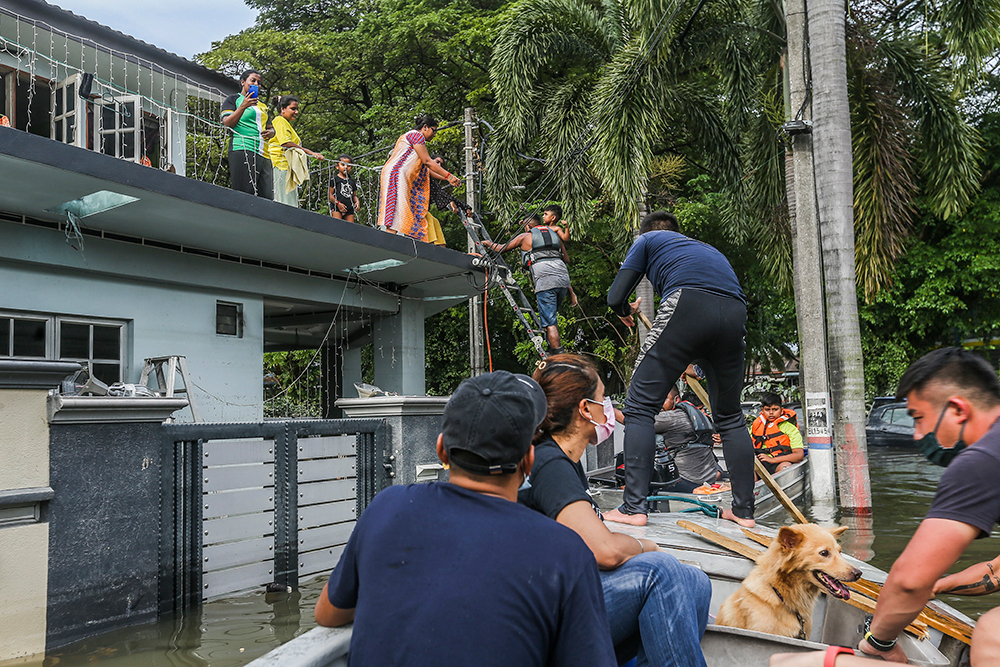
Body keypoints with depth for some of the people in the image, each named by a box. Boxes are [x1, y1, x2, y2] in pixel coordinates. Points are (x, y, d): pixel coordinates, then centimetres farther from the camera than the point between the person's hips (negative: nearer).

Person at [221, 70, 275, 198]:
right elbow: (227, 123, -2)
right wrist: (243, 106, -12)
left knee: (267, 197, -5)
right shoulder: (234, 99, 10)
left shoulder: (262, 105, 29)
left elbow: (270, 127, 35)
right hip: (242, 150, -6)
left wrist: (270, 132, 10)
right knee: (245, 196, -17)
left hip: (263, 154, 7)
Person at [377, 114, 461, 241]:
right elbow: (427, 162, -7)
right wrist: (448, 176, -3)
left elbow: (425, 169, 27)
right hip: (396, 174, -10)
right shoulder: (417, 135, 0)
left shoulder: (410, 136, 30)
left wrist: (446, 178, 22)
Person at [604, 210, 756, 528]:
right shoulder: (708, 248, 40)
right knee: (730, 416, 20)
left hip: (688, 303, -5)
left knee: (640, 407, 2)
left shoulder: (648, 240, 27)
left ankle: (633, 507, -6)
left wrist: (627, 311, 42)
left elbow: (615, 298, 17)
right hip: (735, 314, 5)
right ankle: (744, 511, 21)